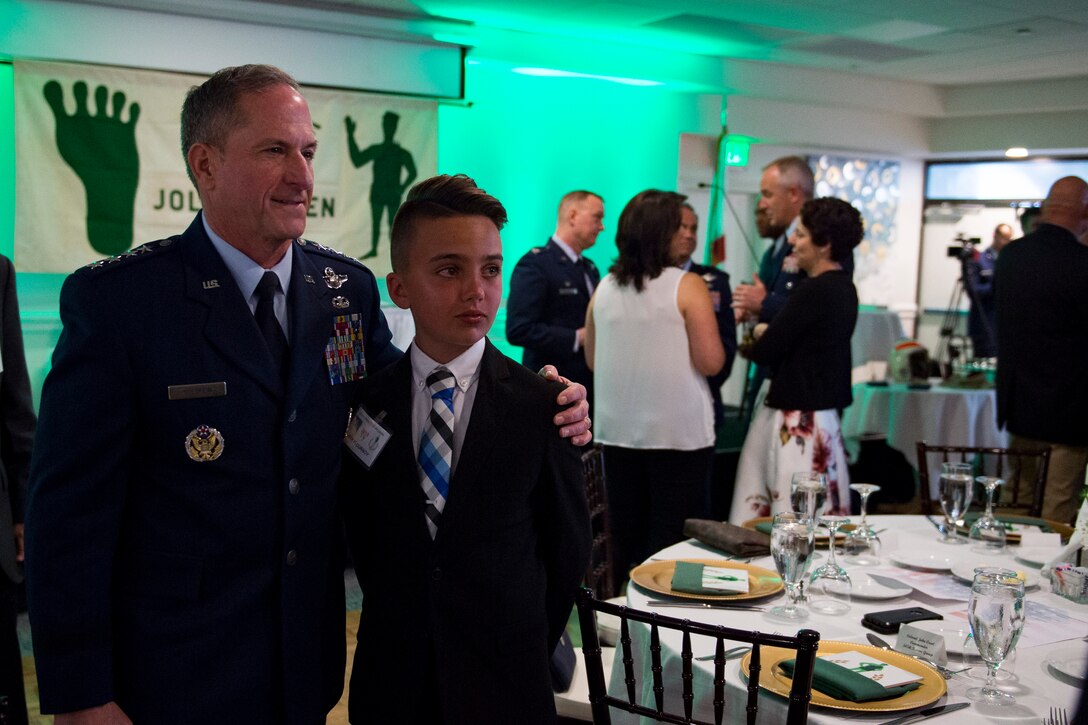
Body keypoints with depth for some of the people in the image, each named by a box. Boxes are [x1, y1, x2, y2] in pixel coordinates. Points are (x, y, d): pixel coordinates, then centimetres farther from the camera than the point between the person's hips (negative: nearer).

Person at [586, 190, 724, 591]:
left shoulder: (604, 288, 4)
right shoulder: (687, 286, -10)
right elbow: (710, 362, -13)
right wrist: (703, 319, 5)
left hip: (618, 432, 5)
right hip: (678, 433, -5)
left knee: (625, 536, 14)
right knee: (675, 541, 3)